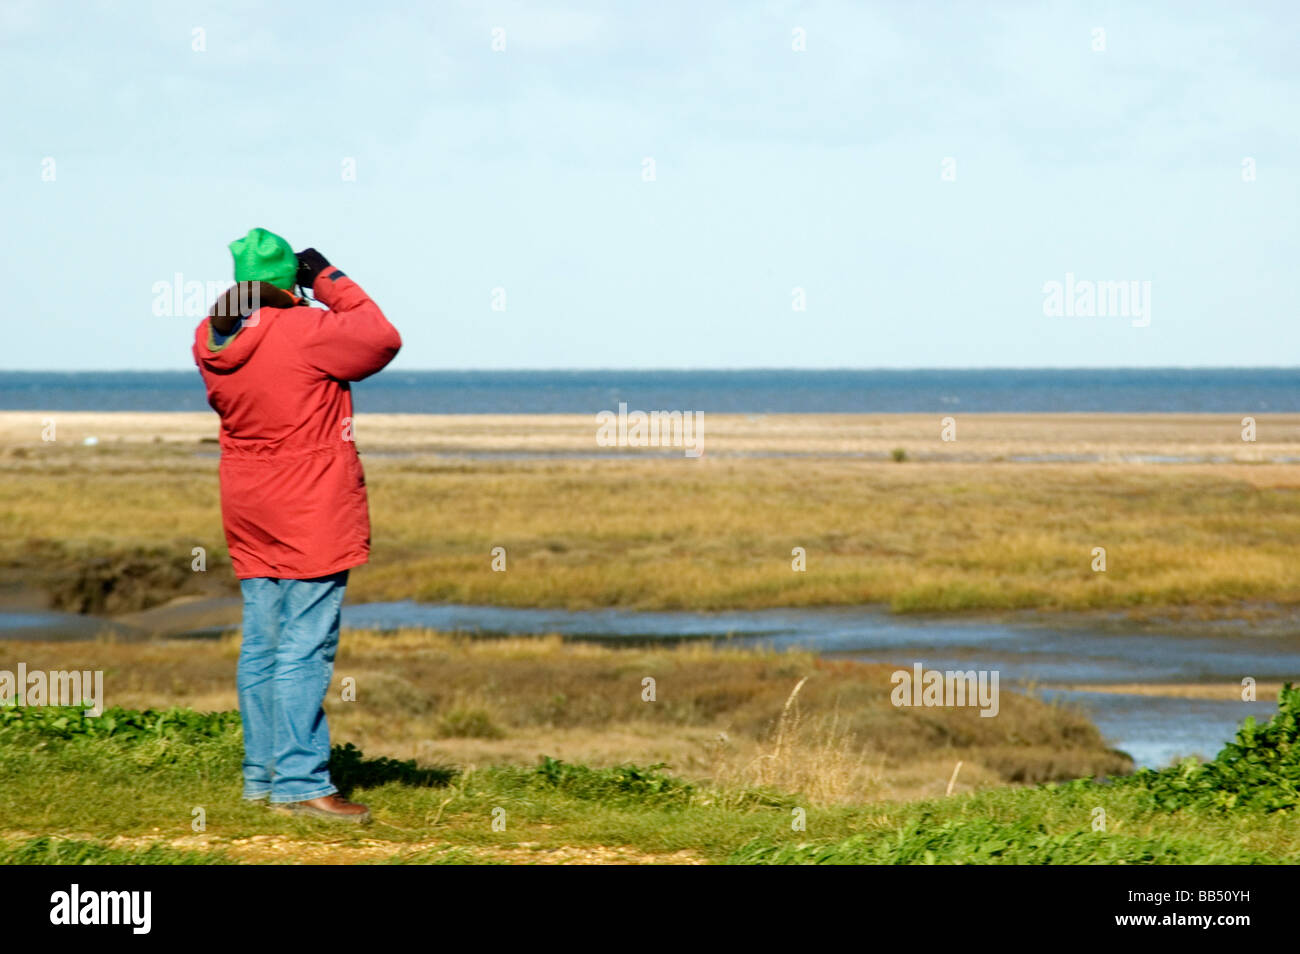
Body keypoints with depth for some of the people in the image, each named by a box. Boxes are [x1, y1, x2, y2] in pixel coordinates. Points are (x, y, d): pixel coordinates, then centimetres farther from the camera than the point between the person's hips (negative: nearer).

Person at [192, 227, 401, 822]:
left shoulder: (211, 340, 2)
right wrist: (329, 281, 0)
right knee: (305, 649, -7)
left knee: (261, 648, 13)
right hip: (311, 516, -7)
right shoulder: (306, 332, -18)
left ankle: (262, 775, 18)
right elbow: (383, 340, -6)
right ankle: (299, 783, -9)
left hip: (250, 516, 7)